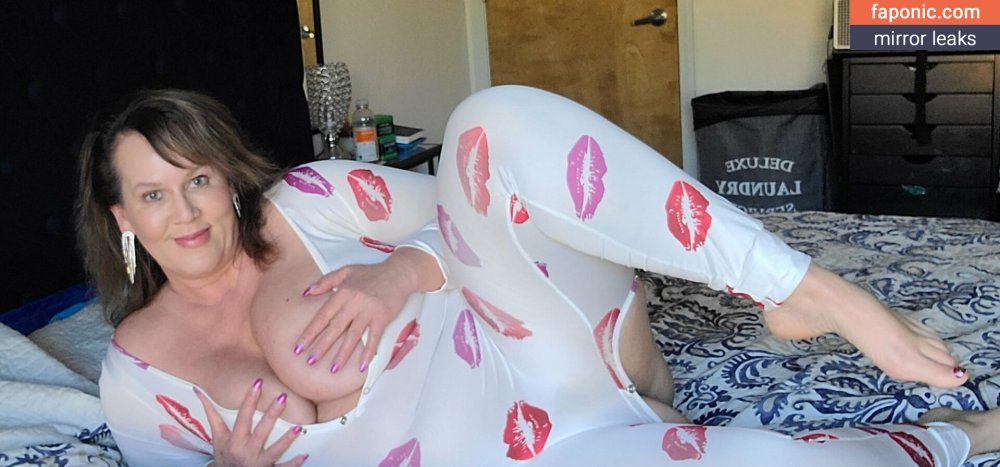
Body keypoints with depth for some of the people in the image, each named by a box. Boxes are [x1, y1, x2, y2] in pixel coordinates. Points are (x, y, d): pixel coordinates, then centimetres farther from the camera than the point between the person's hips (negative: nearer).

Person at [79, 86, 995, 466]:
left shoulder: (302, 202, 1)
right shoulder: (139, 377, 3)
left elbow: (456, 213, 4)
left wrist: (398, 274, -17)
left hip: (542, 336, 1)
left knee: (497, 119, -29)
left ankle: (810, 290, -24)